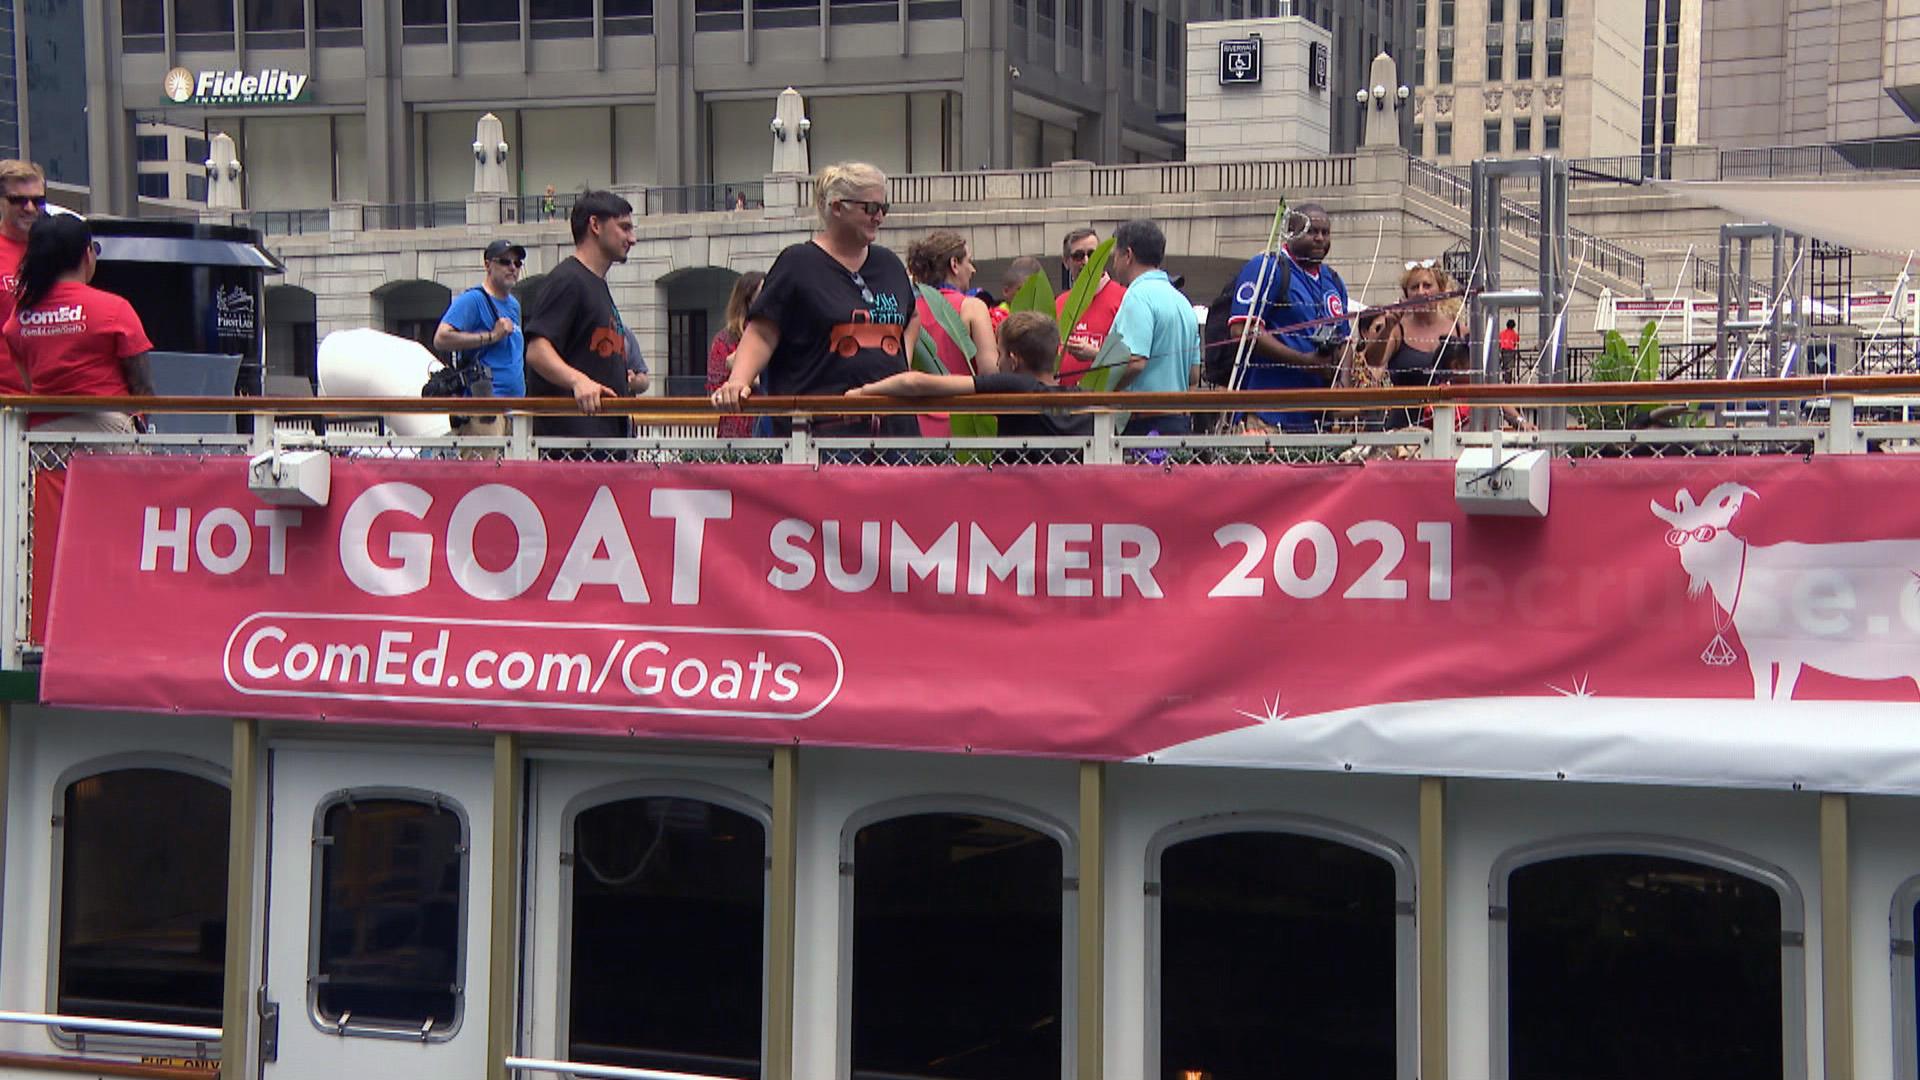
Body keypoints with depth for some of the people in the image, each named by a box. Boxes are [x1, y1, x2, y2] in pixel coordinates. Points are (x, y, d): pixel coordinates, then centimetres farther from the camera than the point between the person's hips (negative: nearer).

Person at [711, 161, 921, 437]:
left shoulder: (890, 265, 17)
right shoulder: (799, 264, -1)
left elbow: (912, 319, 35)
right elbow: (761, 334, -7)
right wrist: (737, 381, -23)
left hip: (892, 423, 6)